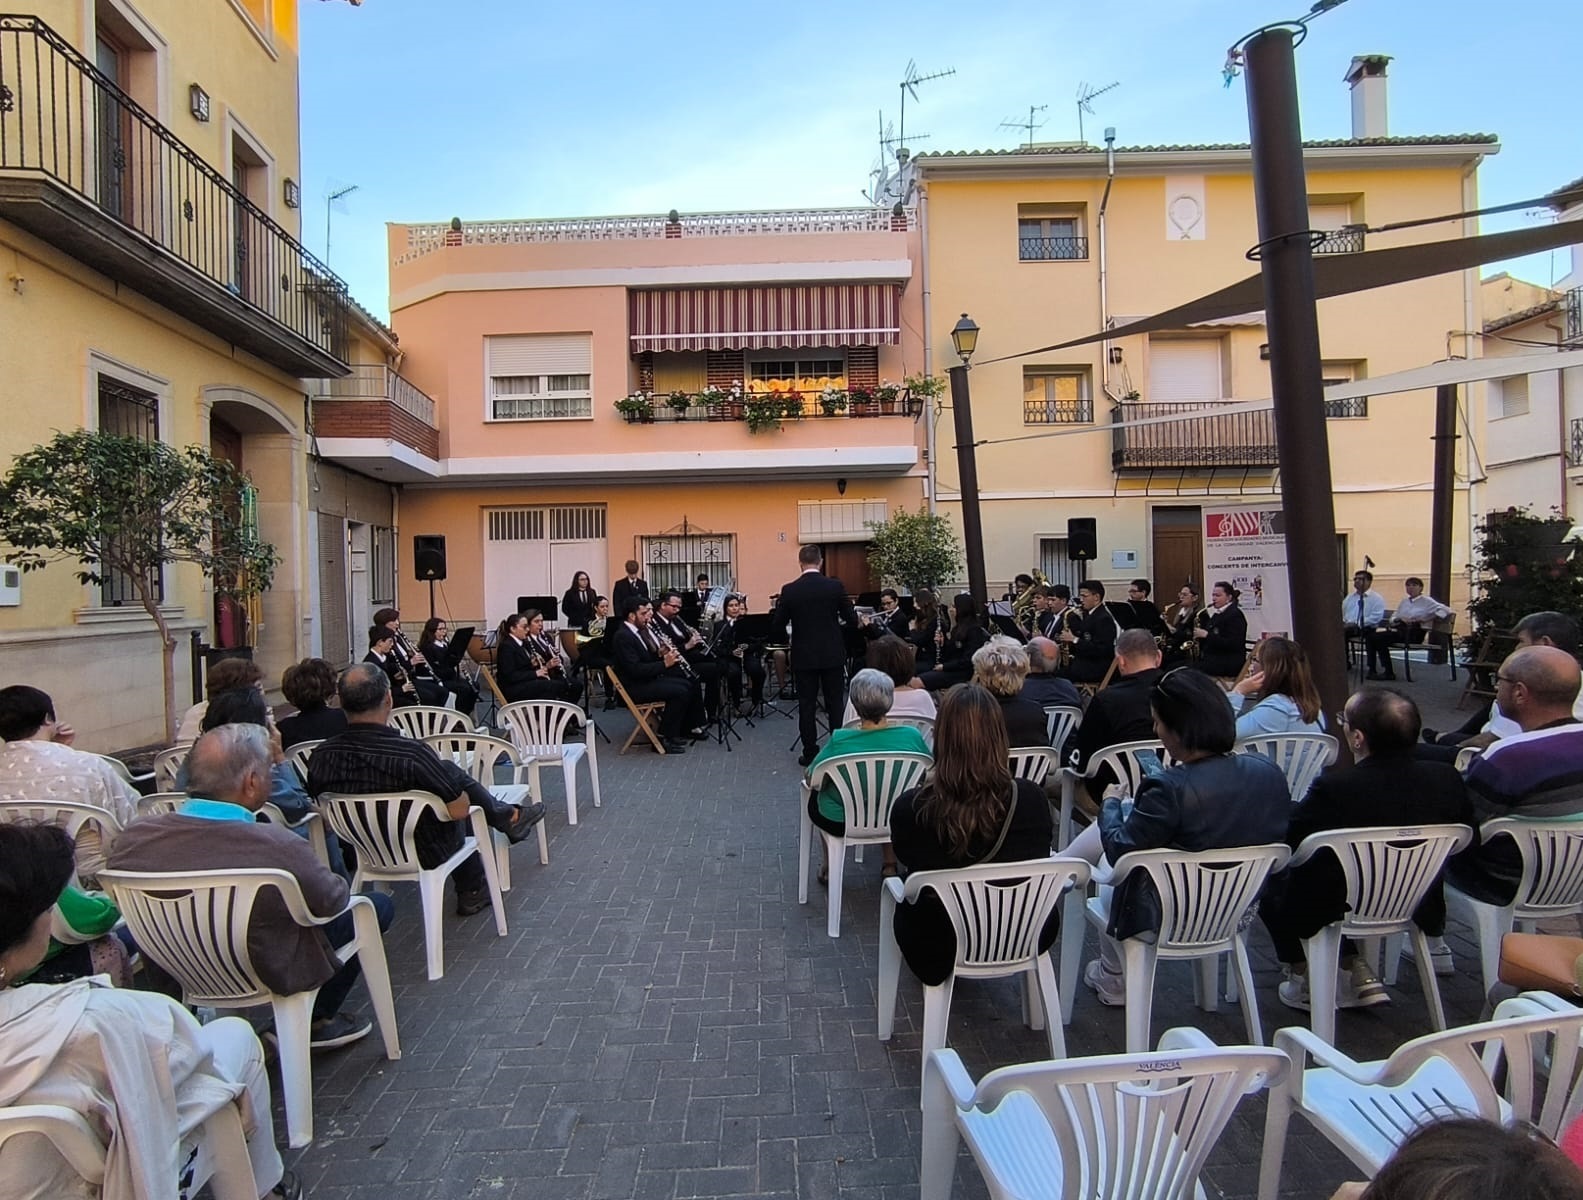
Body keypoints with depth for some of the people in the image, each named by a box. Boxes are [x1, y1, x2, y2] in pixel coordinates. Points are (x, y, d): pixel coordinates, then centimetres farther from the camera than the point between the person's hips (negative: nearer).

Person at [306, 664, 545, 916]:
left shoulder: (320, 757, -17)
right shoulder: (410, 754, -32)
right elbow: (460, 810, -20)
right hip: (425, 855, -5)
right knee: (451, 773, 12)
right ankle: (509, 818, 32)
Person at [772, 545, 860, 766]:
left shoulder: (789, 590, -7)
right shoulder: (835, 586, -7)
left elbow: (777, 625, -1)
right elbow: (852, 619, -2)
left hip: (804, 656, 0)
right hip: (832, 655, 1)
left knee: (807, 705, 6)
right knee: (835, 703, 9)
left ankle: (810, 752, 10)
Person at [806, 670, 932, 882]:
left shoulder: (839, 740, -26)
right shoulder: (912, 736, -19)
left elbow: (811, 778, -12)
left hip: (841, 823, -2)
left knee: (815, 795, 31)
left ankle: (830, 869, 40)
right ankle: (890, 864, 41)